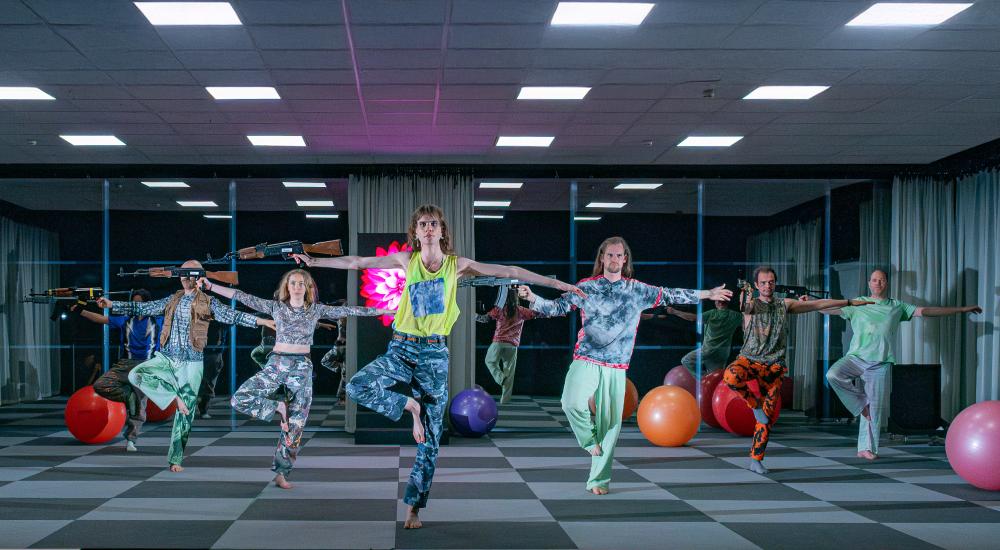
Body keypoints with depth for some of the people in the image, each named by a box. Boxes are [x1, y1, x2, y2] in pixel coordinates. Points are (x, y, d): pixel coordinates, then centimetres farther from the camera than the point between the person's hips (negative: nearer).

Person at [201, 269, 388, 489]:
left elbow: (349, 310, 5)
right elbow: (243, 297, 3)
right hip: (276, 365, 1)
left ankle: (282, 472, 10)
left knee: (295, 425, -1)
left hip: (301, 369, -1)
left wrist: (385, 310, 3)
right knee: (240, 399, -17)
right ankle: (278, 407, 2)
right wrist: (211, 286, -2)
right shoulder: (276, 306, 5)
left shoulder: (317, 310, 5)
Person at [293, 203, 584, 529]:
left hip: (434, 354, -1)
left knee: (430, 438, 0)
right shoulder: (406, 260, 4)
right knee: (357, 387, -25)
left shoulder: (457, 264, 2)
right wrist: (314, 262, 3)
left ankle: (413, 507, 10)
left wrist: (558, 284, 1)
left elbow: (509, 272, 2)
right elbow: (357, 263, 6)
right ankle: (409, 406, -1)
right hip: (401, 349, 1)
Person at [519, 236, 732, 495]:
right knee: (573, 403, -27)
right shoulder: (586, 287, 4)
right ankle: (589, 439, 4)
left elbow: (669, 295, 17)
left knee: (610, 424, 1)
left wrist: (707, 294, 19)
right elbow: (556, 307, 3)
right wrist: (532, 298, -15)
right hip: (586, 361, -2)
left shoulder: (637, 290, 9)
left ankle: (598, 480, 12)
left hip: (616, 368, 2)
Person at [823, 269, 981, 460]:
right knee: (833, 374, -28)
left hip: (879, 364, 1)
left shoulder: (897, 307, 14)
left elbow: (926, 311, 13)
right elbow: (831, 309, 3)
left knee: (874, 407, -2)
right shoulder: (857, 304, 9)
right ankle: (859, 400, -5)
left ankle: (867, 448, 6)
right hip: (855, 357, -1)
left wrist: (962, 309, 11)